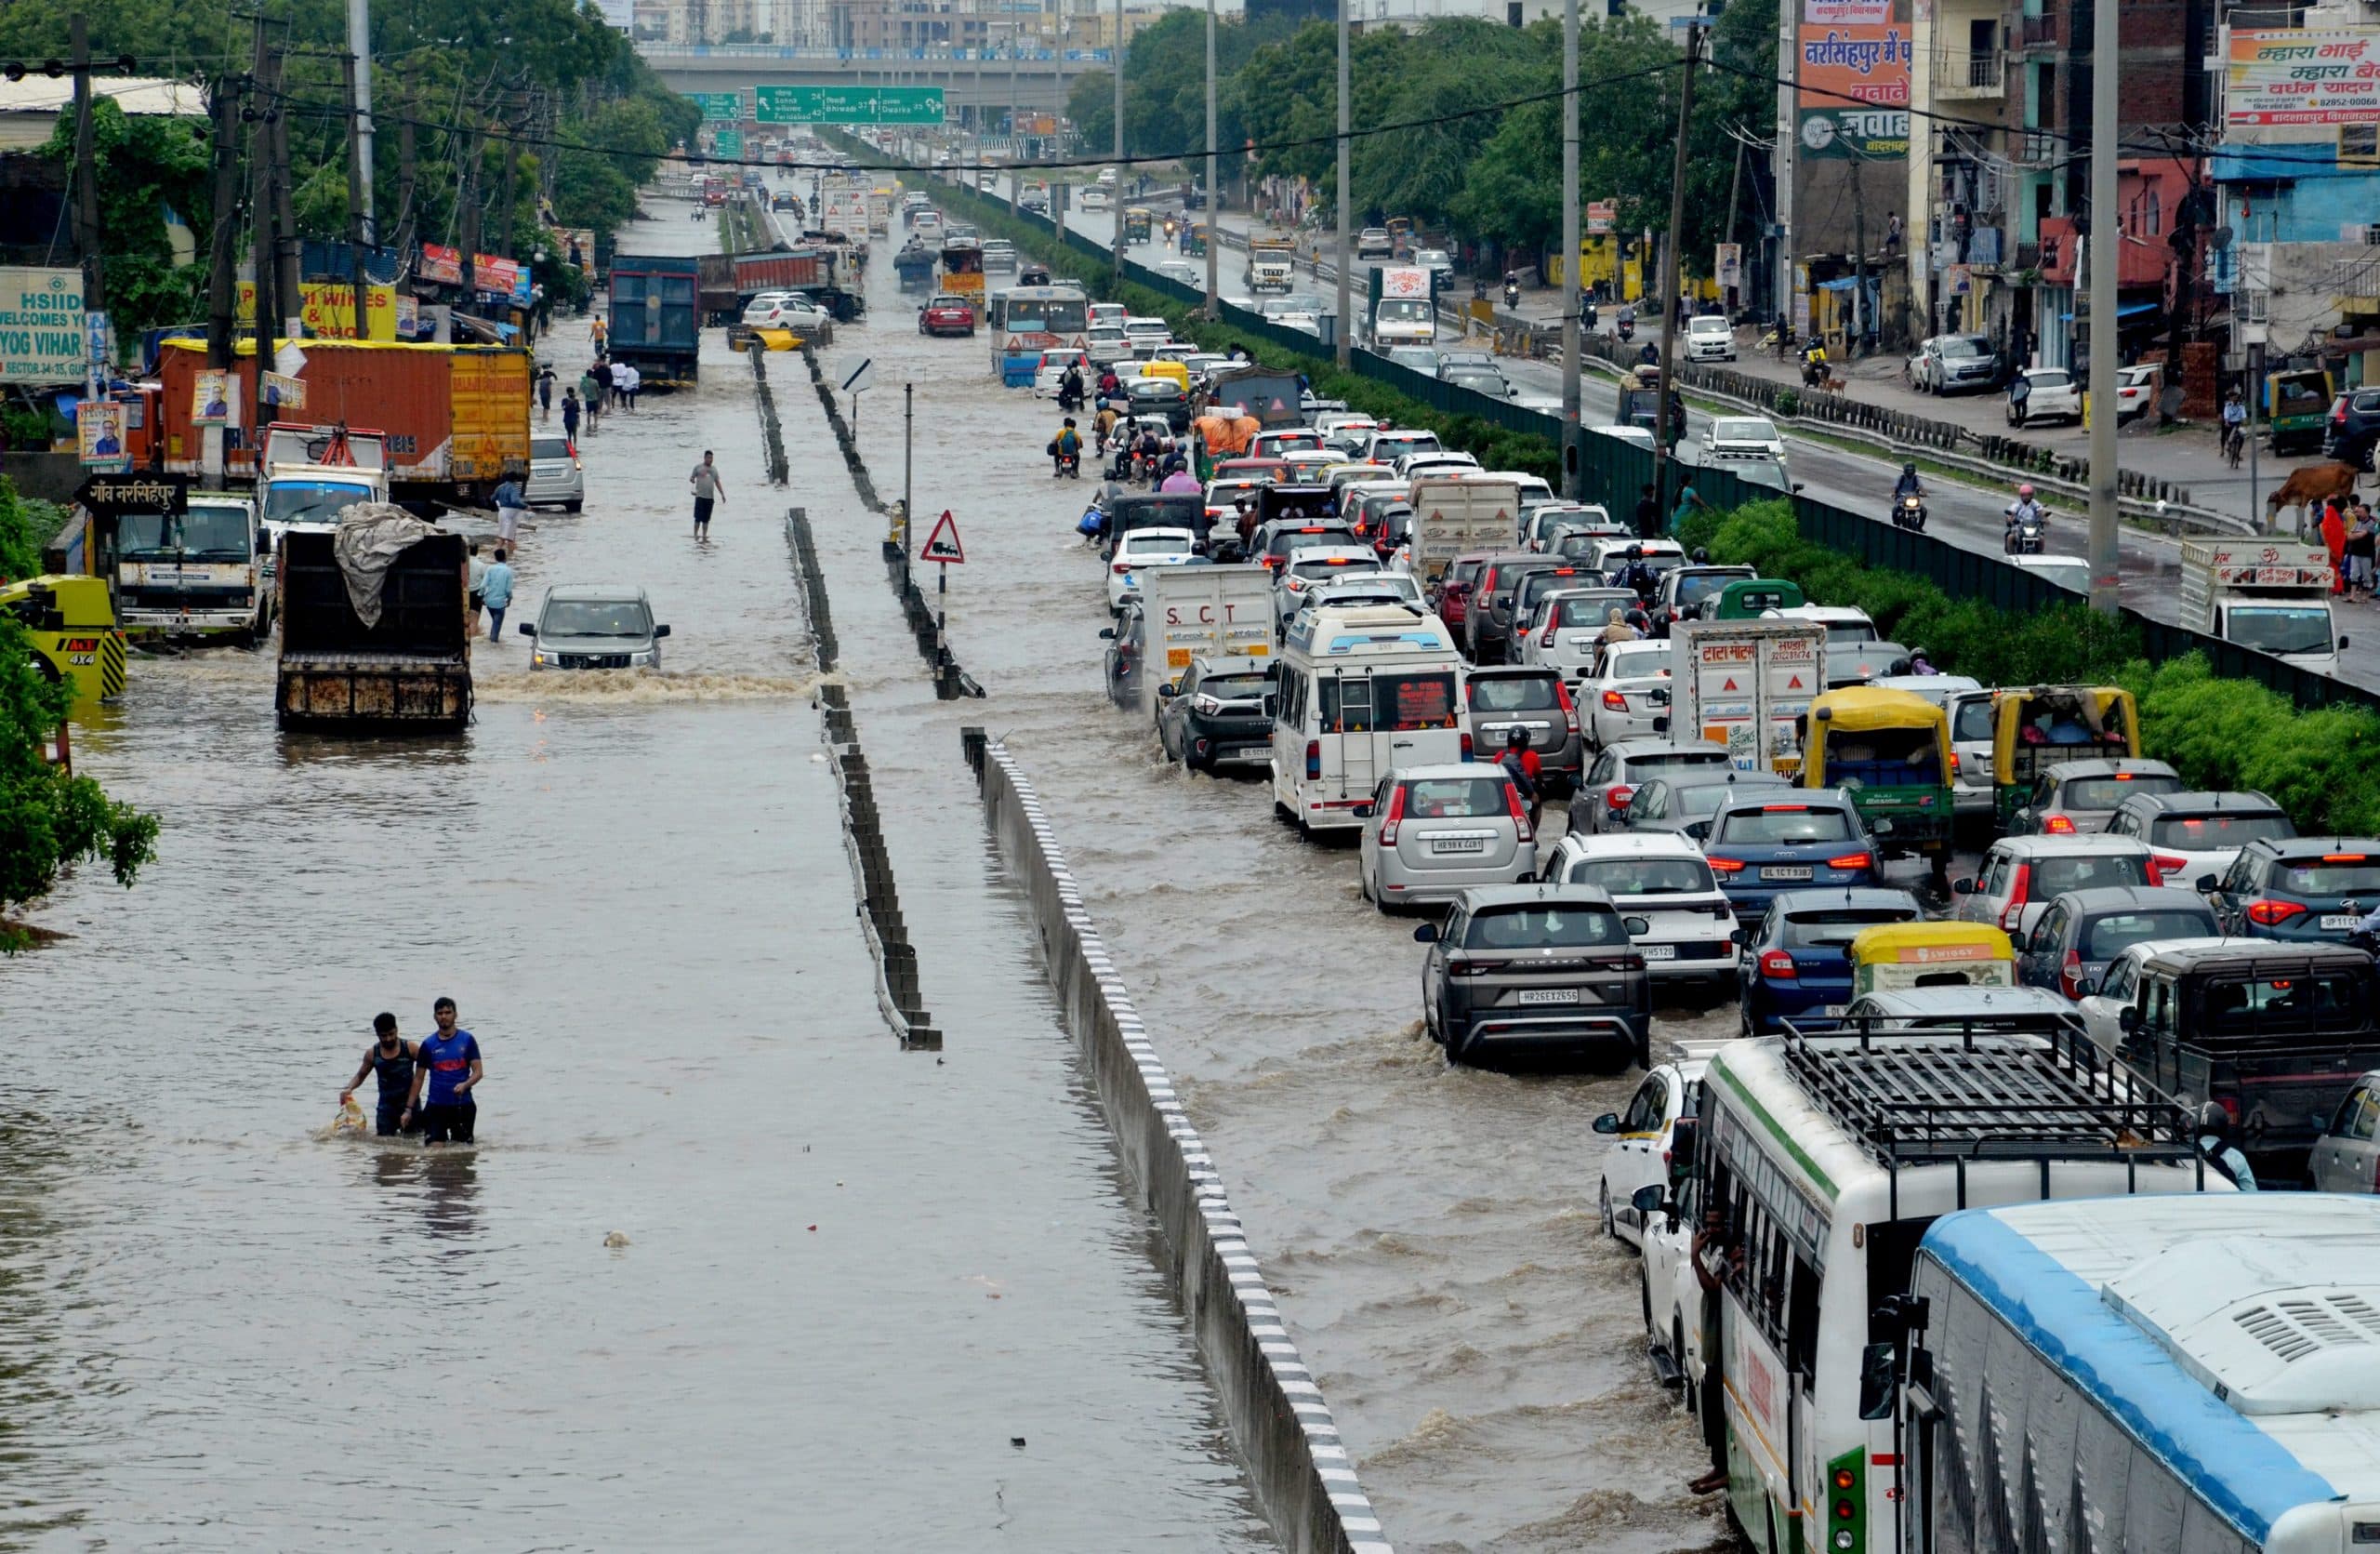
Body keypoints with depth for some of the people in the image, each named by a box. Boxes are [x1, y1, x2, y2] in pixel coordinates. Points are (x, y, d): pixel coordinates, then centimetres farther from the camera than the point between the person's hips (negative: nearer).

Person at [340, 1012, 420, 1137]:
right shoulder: (372, 1054, 0)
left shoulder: (409, 1048, -8)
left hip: (409, 1102, -1)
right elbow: (360, 1076, 11)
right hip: (386, 1105, 1)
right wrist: (348, 1089, -8)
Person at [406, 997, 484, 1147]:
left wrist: (465, 1085, -22)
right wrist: (409, 1108, 5)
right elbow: (418, 1079, 9)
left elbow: (478, 1072, -1)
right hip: (436, 1106, 0)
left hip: (463, 1105, 0)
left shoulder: (467, 1040, 2)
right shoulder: (428, 1044, 5)